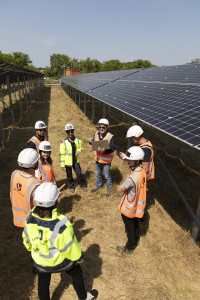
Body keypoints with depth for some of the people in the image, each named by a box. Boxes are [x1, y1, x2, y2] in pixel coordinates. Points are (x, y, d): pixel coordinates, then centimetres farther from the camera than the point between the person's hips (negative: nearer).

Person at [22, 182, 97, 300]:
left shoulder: (31, 219, -22)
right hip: (59, 261, -2)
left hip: (39, 261, 3)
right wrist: (79, 258, -2)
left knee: (43, 283, 28)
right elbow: (70, 247, -23)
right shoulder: (61, 225, -37)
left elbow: (26, 239, -2)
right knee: (76, 272, 26)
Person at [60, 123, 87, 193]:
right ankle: (71, 186, 37)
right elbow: (62, 154, -9)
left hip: (76, 160, 2)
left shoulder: (78, 140, -4)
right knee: (69, 175, 13)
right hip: (68, 162, -2)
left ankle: (83, 185, 33)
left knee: (79, 173, 8)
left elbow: (80, 147, 15)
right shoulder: (64, 142, -14)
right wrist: (62, 164, -9)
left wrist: (79, 151, -9)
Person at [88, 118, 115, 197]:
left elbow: (112, 149, -23)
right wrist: (91, 141, -10)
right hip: (97, 159, 6)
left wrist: (104, 151, -40)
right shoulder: (97, 134, -1)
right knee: (98, 174, 26)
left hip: (106, 161, -6)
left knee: (107, 176, 11)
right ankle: (98, 186, 48)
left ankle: (109, 190, 32)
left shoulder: (110, 137, -19)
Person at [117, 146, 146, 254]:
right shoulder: (142, 170, -10)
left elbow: (119, 190, -29)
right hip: (138, 206, 8)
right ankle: (136, 240, 54)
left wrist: (123, 184, -13)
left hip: (129, 208, -8)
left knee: (130, 227, 16)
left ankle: (129, 248, 39)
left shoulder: (132, 178, -38)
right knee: (135, 224, 30)